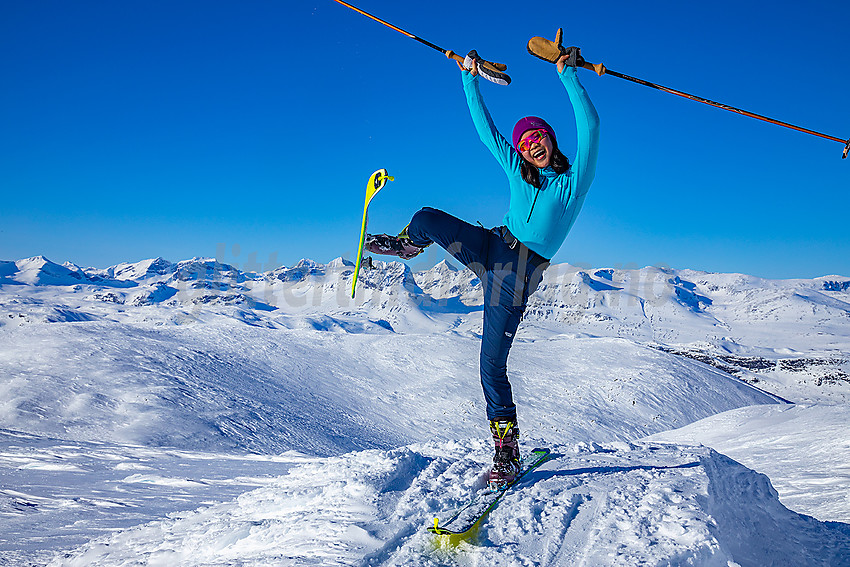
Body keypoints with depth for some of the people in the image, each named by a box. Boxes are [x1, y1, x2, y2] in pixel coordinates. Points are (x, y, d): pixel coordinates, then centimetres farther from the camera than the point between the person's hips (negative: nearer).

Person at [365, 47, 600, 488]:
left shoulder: (576, 178, 5)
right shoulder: (517, 172, 15)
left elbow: (590, 126, -6)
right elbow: (485, 129, 17)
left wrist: (568, 75, -7)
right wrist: (470, 80, 14)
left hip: (517, 277, -4)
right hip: (492, 247, 4)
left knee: (492, 364, -11)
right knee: (426, 218, -15)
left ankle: (507, 449, 4)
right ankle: (406, 245, 25)